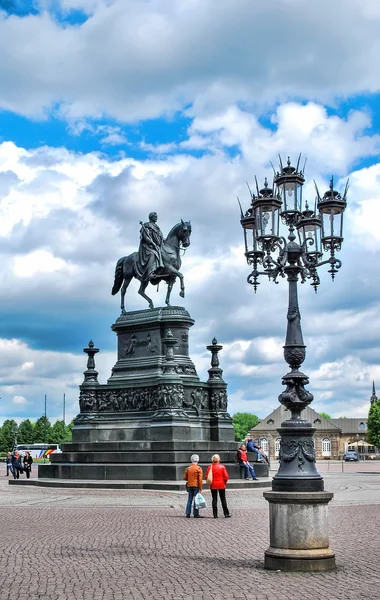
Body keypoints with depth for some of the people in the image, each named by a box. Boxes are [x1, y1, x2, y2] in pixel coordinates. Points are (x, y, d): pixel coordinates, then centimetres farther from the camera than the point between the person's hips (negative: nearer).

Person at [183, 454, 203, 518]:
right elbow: (200, 479, -12)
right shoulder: (199, 468, -8)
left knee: (189, 500, 9)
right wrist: (200, 488, -9)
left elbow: (185, 478, 5)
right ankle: (196, 514, -1)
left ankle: (188, 514, 8)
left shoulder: (188, 468, 6)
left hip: (189, 486, 5)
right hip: (196, 486, -5)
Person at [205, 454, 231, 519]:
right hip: (221, 485, 0)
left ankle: (215, 515, 4)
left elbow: (207, 477, -8)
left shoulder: (210, 467, -5)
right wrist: (224, 482, 10)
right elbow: (226, 476, -7)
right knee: (223, 499, 8)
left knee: (214, 500, 6)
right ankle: (226, 514, 8)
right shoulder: (222, 467, -6)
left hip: (213, 486, 0)